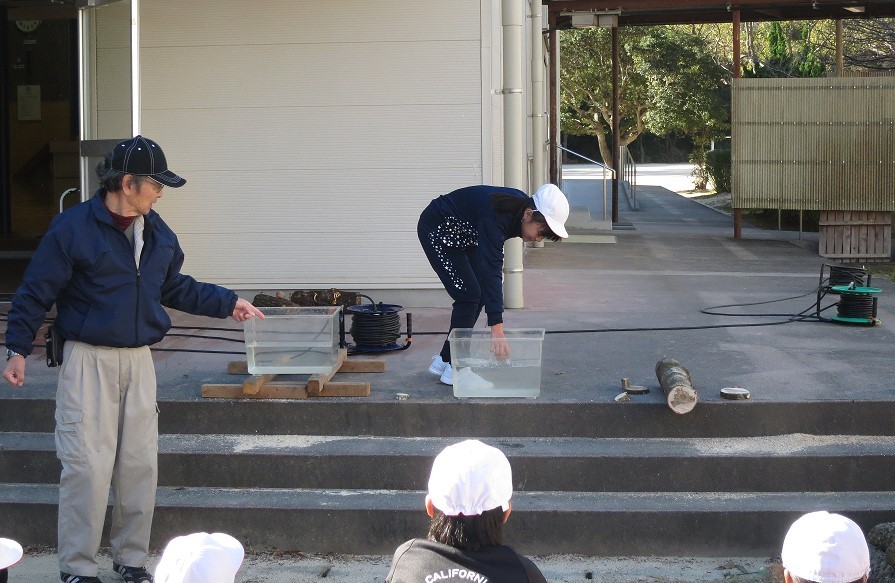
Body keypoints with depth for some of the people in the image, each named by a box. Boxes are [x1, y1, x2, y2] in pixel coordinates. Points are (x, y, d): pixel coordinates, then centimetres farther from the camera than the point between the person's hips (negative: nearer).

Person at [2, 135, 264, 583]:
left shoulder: (158, 233, 8)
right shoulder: (73, 228, -10)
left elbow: (176, 288, 22)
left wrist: (228, 303, 20)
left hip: (138, 361, 6)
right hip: (88, 361, -5)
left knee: (140, 464, 7)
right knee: (87, 466, -7)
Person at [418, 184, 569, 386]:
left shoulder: (520, 206, -12)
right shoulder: (496, 216, -38)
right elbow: (490, 271, -43)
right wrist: (497, 328, -47)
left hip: (463, 236, 9)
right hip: (437, 230, -9)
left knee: (478, 295, 4)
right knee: (468, 294, -13)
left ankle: (444, 360, 12)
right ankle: (454, 367, -5)